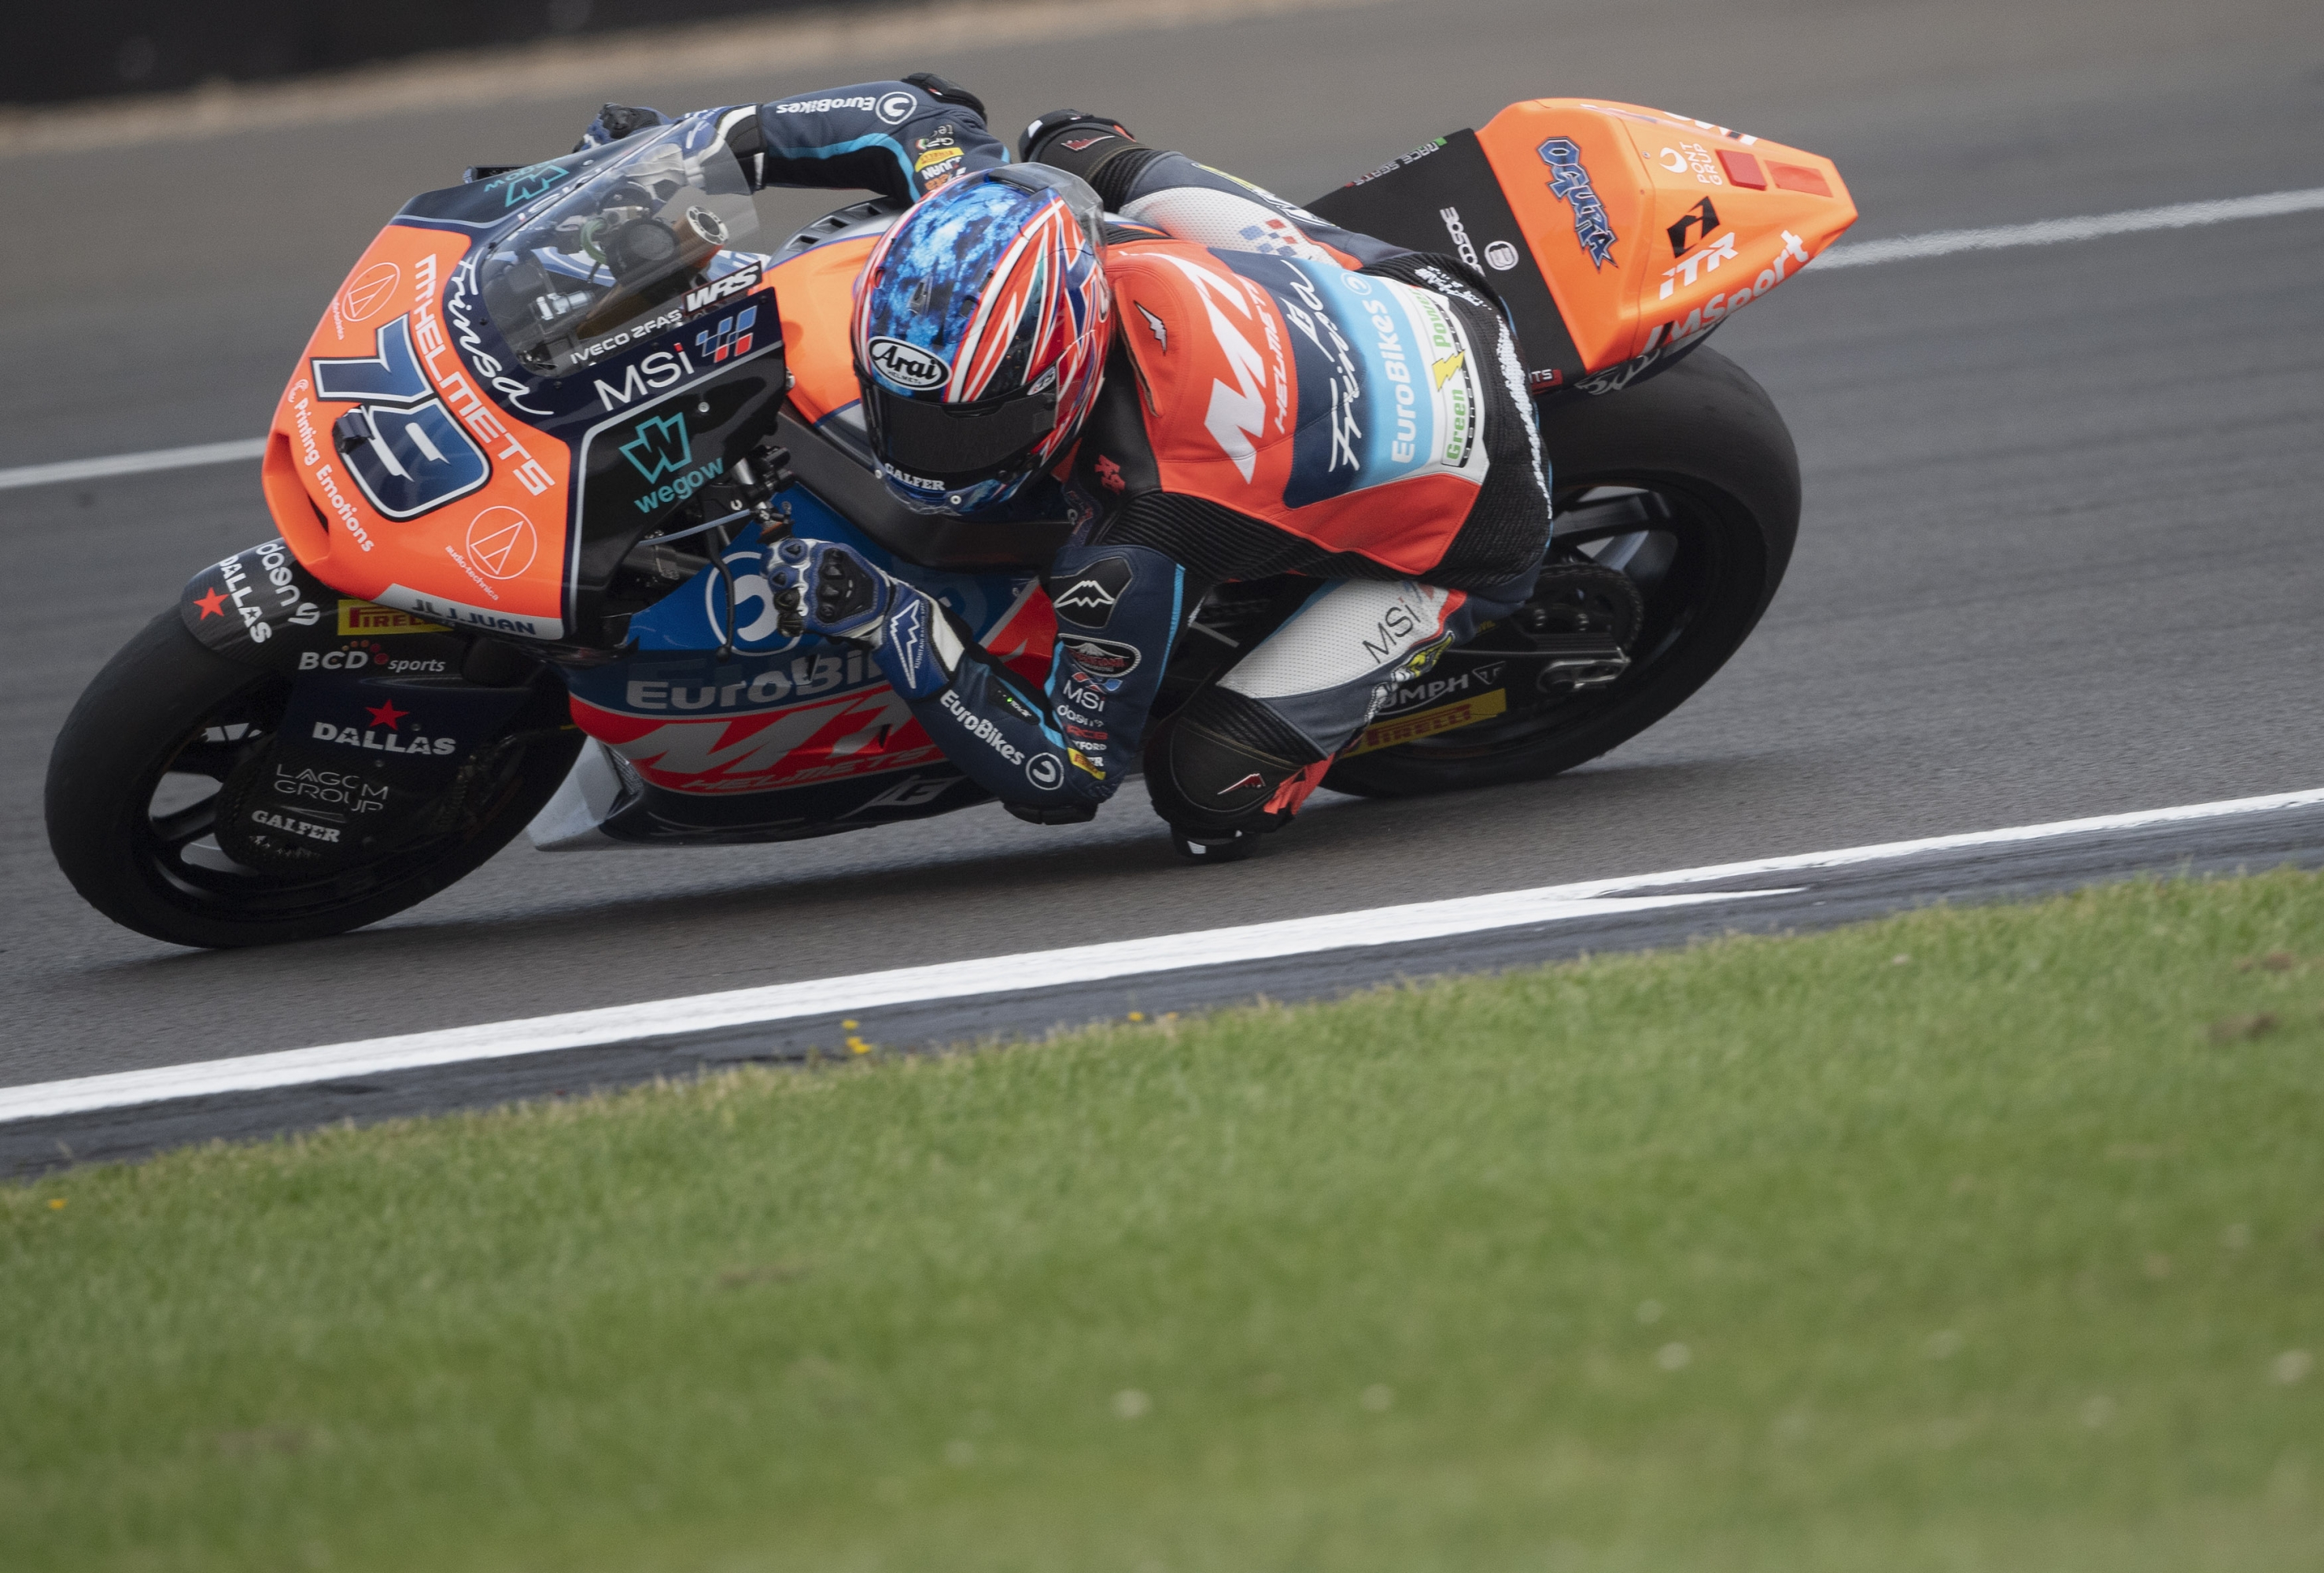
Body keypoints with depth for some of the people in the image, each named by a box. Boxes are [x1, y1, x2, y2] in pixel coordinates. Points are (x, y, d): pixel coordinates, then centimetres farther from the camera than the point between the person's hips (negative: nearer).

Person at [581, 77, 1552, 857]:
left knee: (1208, 792, -17)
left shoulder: (1138, 545, -40)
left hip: (1463, 530, -7)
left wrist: (886, 623, -37)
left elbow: (1064, 780, -28)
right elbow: (928, 118, -3)